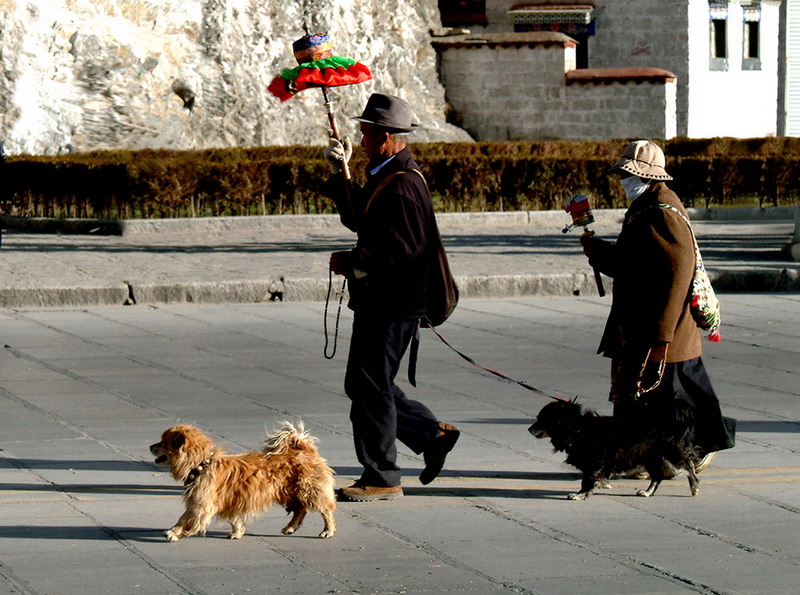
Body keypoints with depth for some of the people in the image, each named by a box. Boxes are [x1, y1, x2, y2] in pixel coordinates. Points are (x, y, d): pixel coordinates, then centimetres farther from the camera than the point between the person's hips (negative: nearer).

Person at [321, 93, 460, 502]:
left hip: (391, 307, -11)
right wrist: (339, 174, 18)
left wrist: (351, 263, -17)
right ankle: (433, 434, 23)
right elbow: (359, 219, 26)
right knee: (363, 385, 16)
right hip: (378, 303, 11)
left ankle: (381, 479, 4)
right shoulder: (385, 177, 14)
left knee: (371, 387, -4)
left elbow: (399, 250, -26)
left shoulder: (403, 186, -20)